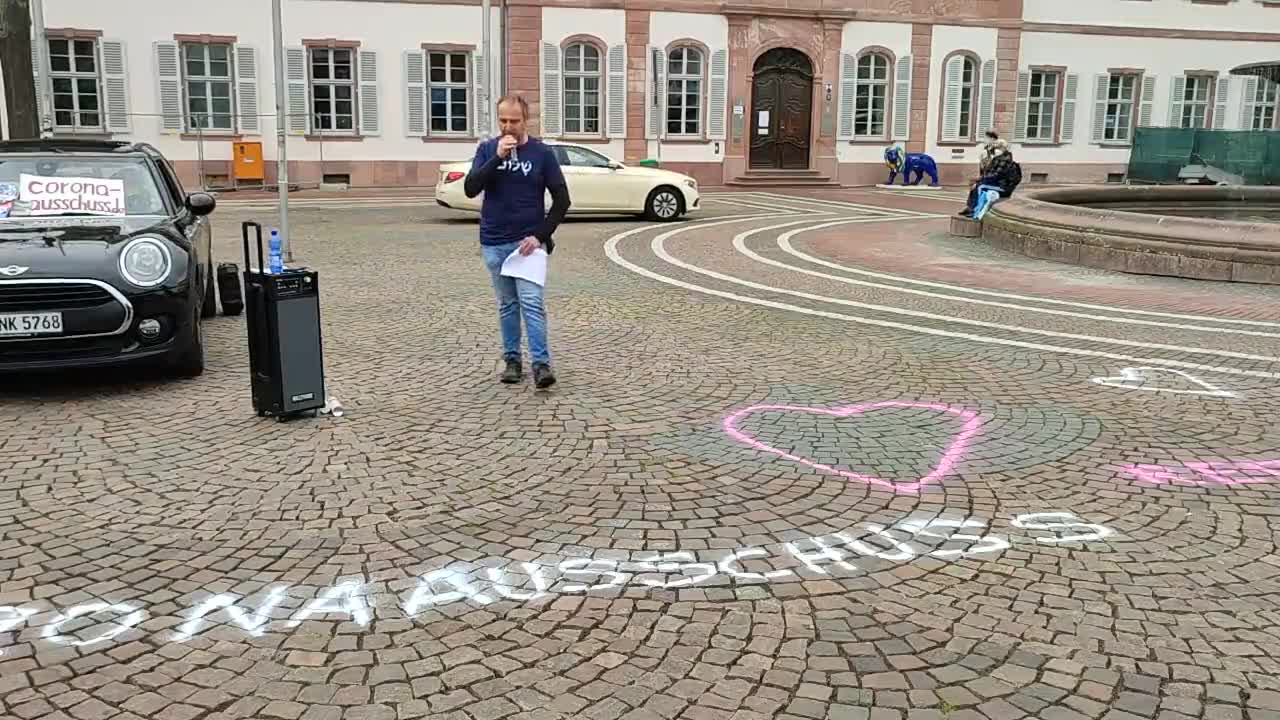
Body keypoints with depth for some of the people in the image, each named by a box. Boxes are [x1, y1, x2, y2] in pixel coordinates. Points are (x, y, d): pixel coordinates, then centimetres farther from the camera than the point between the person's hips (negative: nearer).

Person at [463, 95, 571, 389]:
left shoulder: (541, 153, -2)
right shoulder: (486, 149, 4)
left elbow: (562, 199, -1)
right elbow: (470, 189, -9)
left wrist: (541, 235, -10)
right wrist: (497, 158, -19)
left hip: (528, 242, -2)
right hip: (494, 243, 3)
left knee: (532, 303, -11)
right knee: (507, 305, 10)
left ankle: (541, 364, -11)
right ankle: (512, 360, 18)